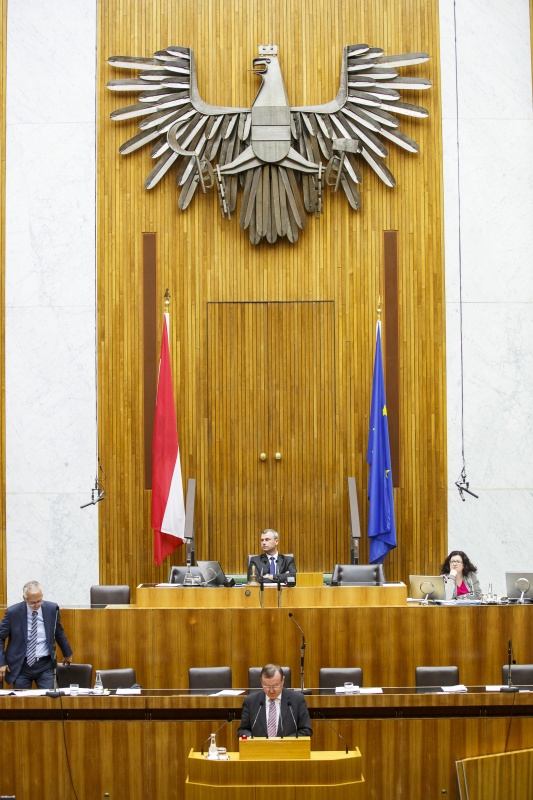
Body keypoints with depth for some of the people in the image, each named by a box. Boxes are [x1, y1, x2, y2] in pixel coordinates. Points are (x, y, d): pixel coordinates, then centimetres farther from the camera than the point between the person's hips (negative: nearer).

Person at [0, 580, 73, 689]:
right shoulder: (13, 612, -8)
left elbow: (59, 633, 15)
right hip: (21, 666, -1)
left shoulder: (52, 608, -2)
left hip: (45, 665, 1)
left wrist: (67, 654, 27)